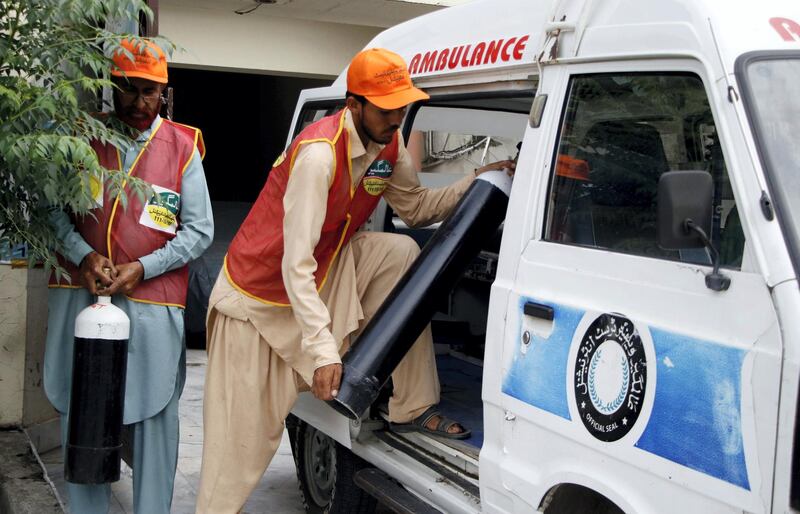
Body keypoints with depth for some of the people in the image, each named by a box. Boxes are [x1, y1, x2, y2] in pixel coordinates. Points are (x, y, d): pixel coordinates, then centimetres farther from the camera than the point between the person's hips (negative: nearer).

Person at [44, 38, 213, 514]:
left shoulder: (182, 146, 3)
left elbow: (199, 230, 2)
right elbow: (53, 207, 7)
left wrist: (141, 269, -10)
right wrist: (83, 255, -11)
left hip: (152, 302, -1)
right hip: (79, 295, 2)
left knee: (154, 415, 2)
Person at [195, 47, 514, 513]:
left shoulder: (390, 145, -6)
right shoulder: (320, 151, -31)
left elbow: (416, 207, 8)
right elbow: (296, 264, -35)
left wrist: (479, 179, -5)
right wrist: (323, 350, -39)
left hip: (326, 270, 7)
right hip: (259, 298, -7)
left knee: (401, 253, -12)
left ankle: (413, 408, -4)